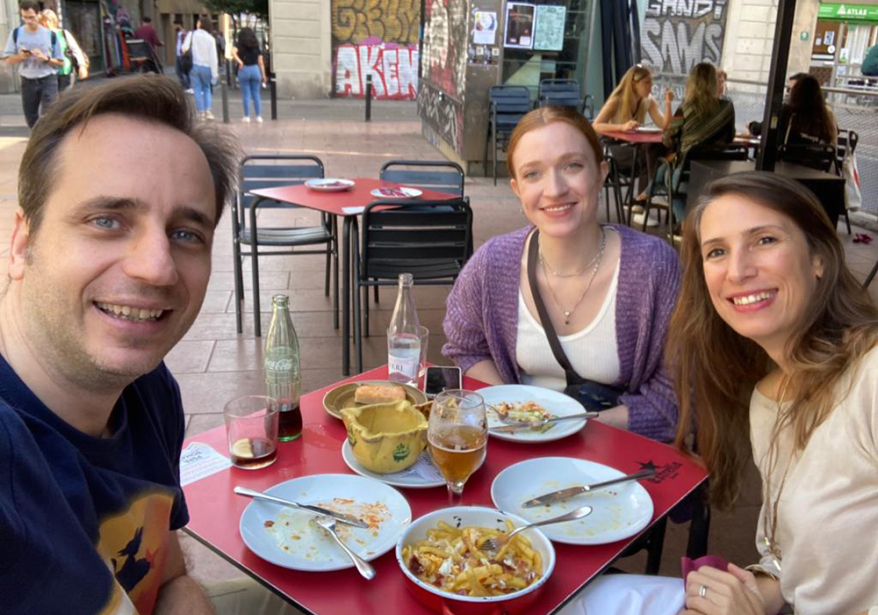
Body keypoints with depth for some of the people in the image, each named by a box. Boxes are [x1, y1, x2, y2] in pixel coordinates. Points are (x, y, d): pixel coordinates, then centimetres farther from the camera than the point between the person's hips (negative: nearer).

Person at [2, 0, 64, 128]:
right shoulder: (16, 33, 1)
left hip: (48, 80, -3)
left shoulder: (50, 35, -3)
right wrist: (21, 56, -17)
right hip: (27, 81, 3)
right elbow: (9, 60, 4)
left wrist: (46, 58, -17)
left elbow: (60, 62, 2)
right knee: (31, 119, 12)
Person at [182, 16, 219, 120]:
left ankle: (201, 112, 7)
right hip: (206, 67, 0)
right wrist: (215, 73, -3)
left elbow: (184, 49, -8)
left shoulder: (192, 34, -3)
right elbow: (213, 57, -6)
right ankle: (208, 110, 1)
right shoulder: (210, 39, -4)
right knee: (207, 88, 16)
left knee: (198, 89, 8)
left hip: (194, 65, 0)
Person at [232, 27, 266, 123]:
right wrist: (263, 75, 7)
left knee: (246, 95, 4)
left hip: (244, 70, -2)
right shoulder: (256, 47, 7)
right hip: (255, 69, 2)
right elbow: (261, 62, 4)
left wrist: (239, 62, -17)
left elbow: (233, 52, -21)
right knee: (256, 94, 10)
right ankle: (259, 116, 8)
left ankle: (247, 116, 6)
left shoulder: (240, 46, 0)